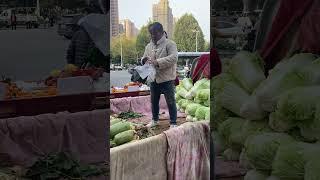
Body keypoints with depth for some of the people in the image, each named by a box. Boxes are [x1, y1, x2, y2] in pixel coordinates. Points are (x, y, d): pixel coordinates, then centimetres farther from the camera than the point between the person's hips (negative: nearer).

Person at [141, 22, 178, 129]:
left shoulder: (170, 44, -10)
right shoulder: (149, 46, 10)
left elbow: (174, 58, -24)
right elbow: (144, 58, 19)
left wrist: (158, 62, -31)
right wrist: (144, 60, -8)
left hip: (167, 79, -6)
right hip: (154, 79, 6)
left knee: (170, 102, 1)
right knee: (154, 101, 18)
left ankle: (173, 123, 12)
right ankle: (155, 120, 34)